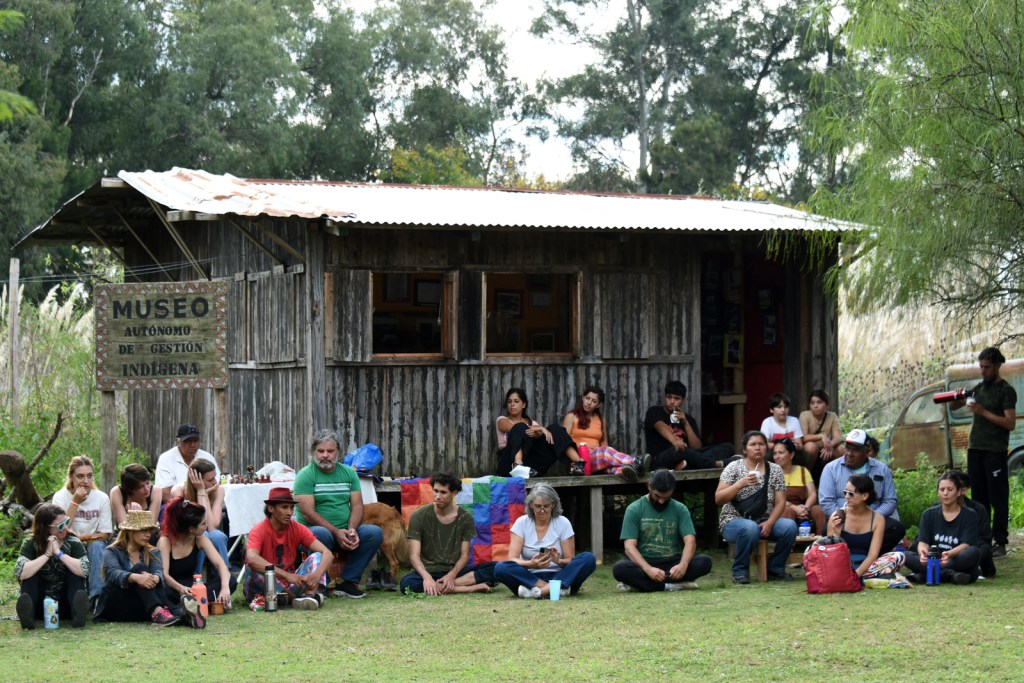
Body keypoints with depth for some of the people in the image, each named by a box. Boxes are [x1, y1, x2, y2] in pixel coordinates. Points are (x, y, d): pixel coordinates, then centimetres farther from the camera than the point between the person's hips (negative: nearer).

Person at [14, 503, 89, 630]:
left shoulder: (74, 543, -4)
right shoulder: (31, 544, -4)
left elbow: (84, 570, -23)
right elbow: (20, 573, -22)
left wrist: (59, 553, -23)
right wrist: (47, 554, -22)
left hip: (65, 607, 0)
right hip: (40, 607, 0)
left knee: (74, 571, -20)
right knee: (31, 572, -19)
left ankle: (78, 614, -43)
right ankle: (28, 616, -42)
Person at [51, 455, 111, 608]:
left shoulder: (101, 498, -3)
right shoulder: (60, 497, -6)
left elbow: (105, 534, -3)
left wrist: (81, 538, -18)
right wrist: (75, 502, -21)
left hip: (94, 547, 1)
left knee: (96, 546, -33)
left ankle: (96, 596, -38)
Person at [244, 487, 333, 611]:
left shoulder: (297, 529, -1)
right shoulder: (259, 530, -12)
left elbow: (328, 554, -10)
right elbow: (251, 558, -32)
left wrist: (317, 574, -33)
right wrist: (287, 575, -39)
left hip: (289, 585, 4)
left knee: (316, 556, -15)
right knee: (253, 567, -33)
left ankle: (310, 594, -42)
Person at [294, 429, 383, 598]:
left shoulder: (349, 473, 12)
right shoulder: (305, 475, -5)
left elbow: (357, 506, 5)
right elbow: (308, 513, -14)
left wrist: (351, 529, -16)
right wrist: (336, 532, -21)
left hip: (344, 532, 5)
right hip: (312, 530, -5)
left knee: (374, 532, -19)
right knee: (321, 534, -39)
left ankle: (348, 582, -13)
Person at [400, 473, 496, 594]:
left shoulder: (465, 517, 2)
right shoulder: (419, 516, -5)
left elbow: (464, 555, 0)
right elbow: (414, 555, -12)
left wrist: (452, 575, -20)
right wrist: (427, 577, -32)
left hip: (455, 570, 2)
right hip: (428, 571, -2)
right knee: (407, 583, -38)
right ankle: (472, 588, -32)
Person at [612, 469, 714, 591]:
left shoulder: (680, 509, 3)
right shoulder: (634, 509, -3)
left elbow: (690, 541, -7)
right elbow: (629, 546, -12)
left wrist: (683, 565, -30)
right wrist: (648, 569, -32)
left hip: (673, 563, 2)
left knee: (704, 562, -26)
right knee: (619, 569, -33)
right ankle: (673, 585, -31)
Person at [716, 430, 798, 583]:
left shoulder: (775, 470, 6)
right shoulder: (733, 468, -2)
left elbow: (780, 502, 1)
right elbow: (718, 499, -9)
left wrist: (769, 522, -16)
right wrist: (741, 484, -22)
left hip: (765, 521, 3)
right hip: (734, 521, -3)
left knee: (790, 526, -26)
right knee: (750, 528, -38)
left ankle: (775, 569, -6)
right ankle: (740, 571, -17)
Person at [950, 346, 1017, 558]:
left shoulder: (1006, 390, -5)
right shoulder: (979, 388, 15)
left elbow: (1010, 423, -13)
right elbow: (953, 407, 23)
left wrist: (983, 412, -18)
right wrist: (956, 399, 0)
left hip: (995, 451, -7)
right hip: (975, 448, 7)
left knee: (998, 499, -5)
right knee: (979, 497, 7)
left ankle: (1000, 543, -5)